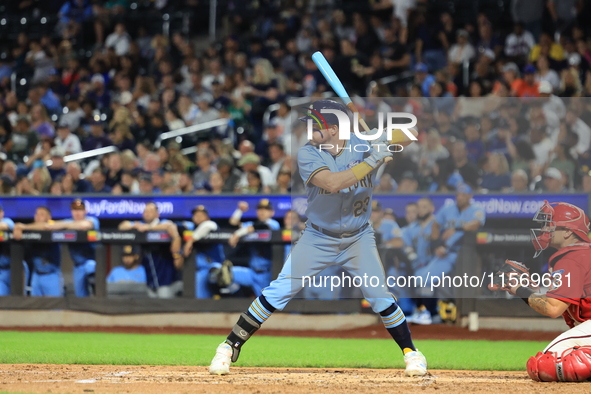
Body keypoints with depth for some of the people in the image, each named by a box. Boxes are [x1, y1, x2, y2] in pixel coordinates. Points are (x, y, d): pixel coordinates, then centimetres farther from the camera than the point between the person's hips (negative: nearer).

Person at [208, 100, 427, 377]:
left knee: (379, 297, -9)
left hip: (358, 239, 1)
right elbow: (332, 183, -33)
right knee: (278, 292, -6)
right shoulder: (307, 154, -17)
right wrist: (371, 162, -35)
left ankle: (411, 353, 9)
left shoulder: (363, 144, -11)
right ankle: (230, 348, 3)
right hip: (318, 238, -1)